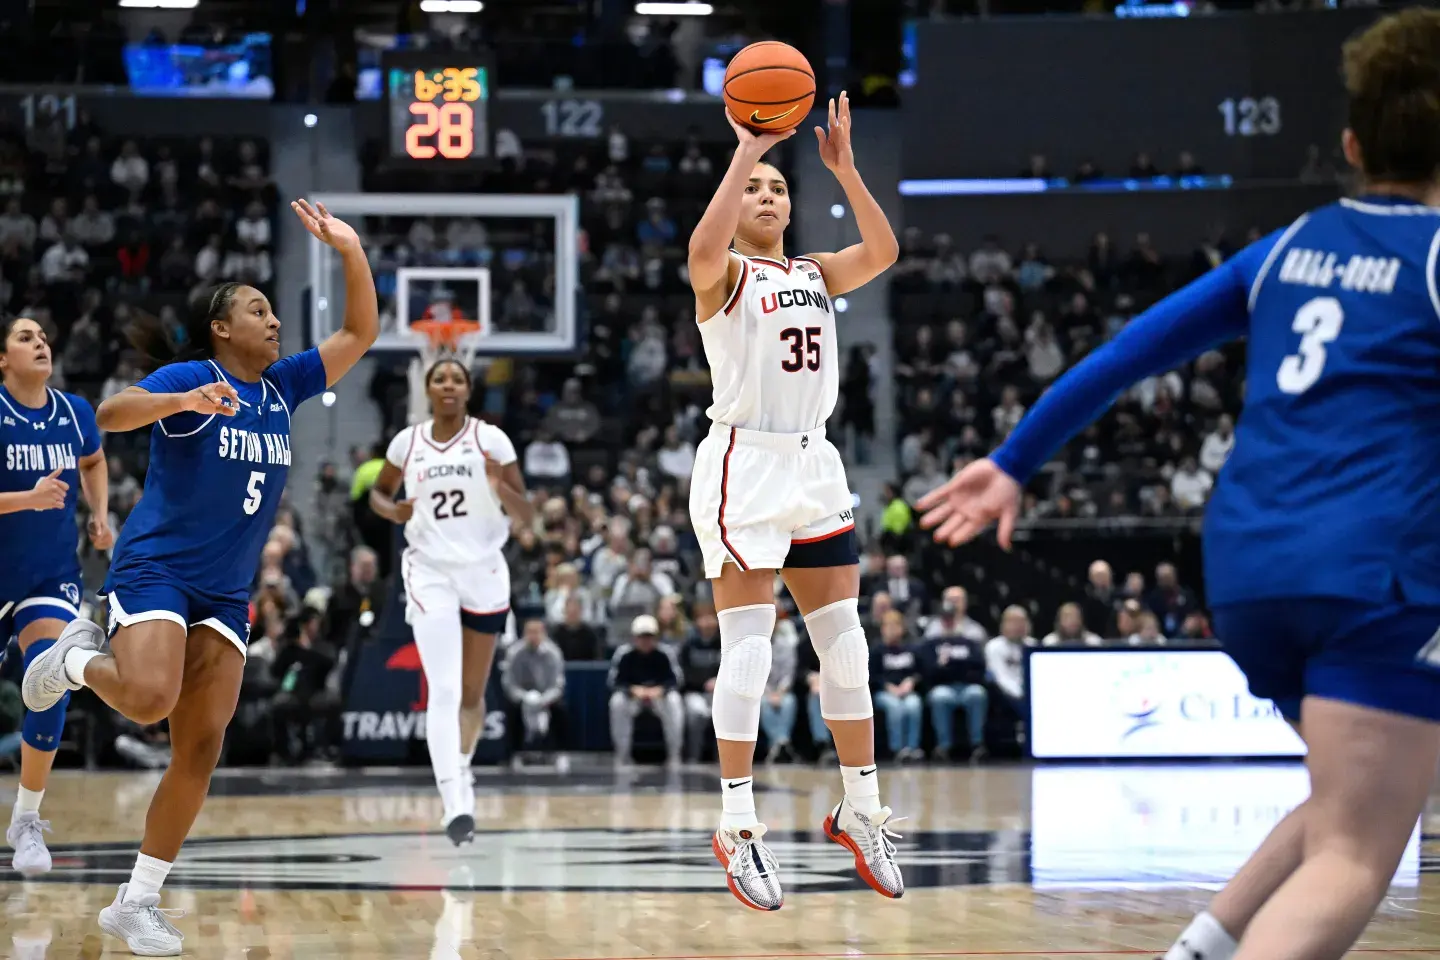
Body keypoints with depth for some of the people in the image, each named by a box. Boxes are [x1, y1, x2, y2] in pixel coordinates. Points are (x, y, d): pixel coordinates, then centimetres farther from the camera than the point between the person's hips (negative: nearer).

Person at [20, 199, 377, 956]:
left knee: (201, 749, -2)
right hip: (155, 570, -6)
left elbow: (360, 333, 13)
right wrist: (183, 401, -43)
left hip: (225, 593, 6)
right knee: (149, 698, -31)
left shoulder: (282, 385, 10)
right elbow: (109, 414, -26)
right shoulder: (187, 377, -9)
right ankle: (77, 659, 5)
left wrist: (350, 252, 0)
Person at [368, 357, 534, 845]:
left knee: (472, 694, 11)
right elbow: (378, 491, 18)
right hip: (430, 571, -1)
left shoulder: (490, 439, -5)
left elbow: (526, 515, -4)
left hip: (484, 572, 1)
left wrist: (501, 488, -25)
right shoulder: (407, 442, 1)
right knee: (444, 690, -16)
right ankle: (455, 803, -22)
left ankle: (461, 771, 39)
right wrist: (392, 510, -5)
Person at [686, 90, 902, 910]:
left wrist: (844, 166, -10)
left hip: (815, 466, 6)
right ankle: (739, 828, -6)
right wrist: (748, 149, -25)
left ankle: (861, 812, 16)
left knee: (846, 644, 7)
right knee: (748, 649, -8)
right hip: (745, 466, -6)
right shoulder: (724, 276, -3)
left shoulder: (815, 275, 14)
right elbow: (704, 247, -27)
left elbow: (884, 252, -2)